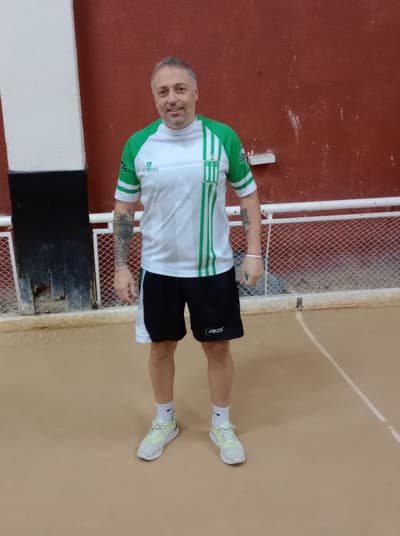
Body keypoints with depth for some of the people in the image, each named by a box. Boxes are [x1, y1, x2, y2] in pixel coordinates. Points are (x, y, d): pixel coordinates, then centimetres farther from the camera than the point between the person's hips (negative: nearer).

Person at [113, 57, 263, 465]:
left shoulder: (223, 138, -8)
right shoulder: (138, 145, -6)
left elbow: (248, 195, 1)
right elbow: (123, 208, 2)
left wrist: (253, 253, -6)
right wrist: (121, 267, -1)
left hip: (213, 267, -1)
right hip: (158, 269, 1)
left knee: (217, 346, 10)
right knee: (161, 346, 14)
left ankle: (221, 424, 32)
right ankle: (165, 421, 36)